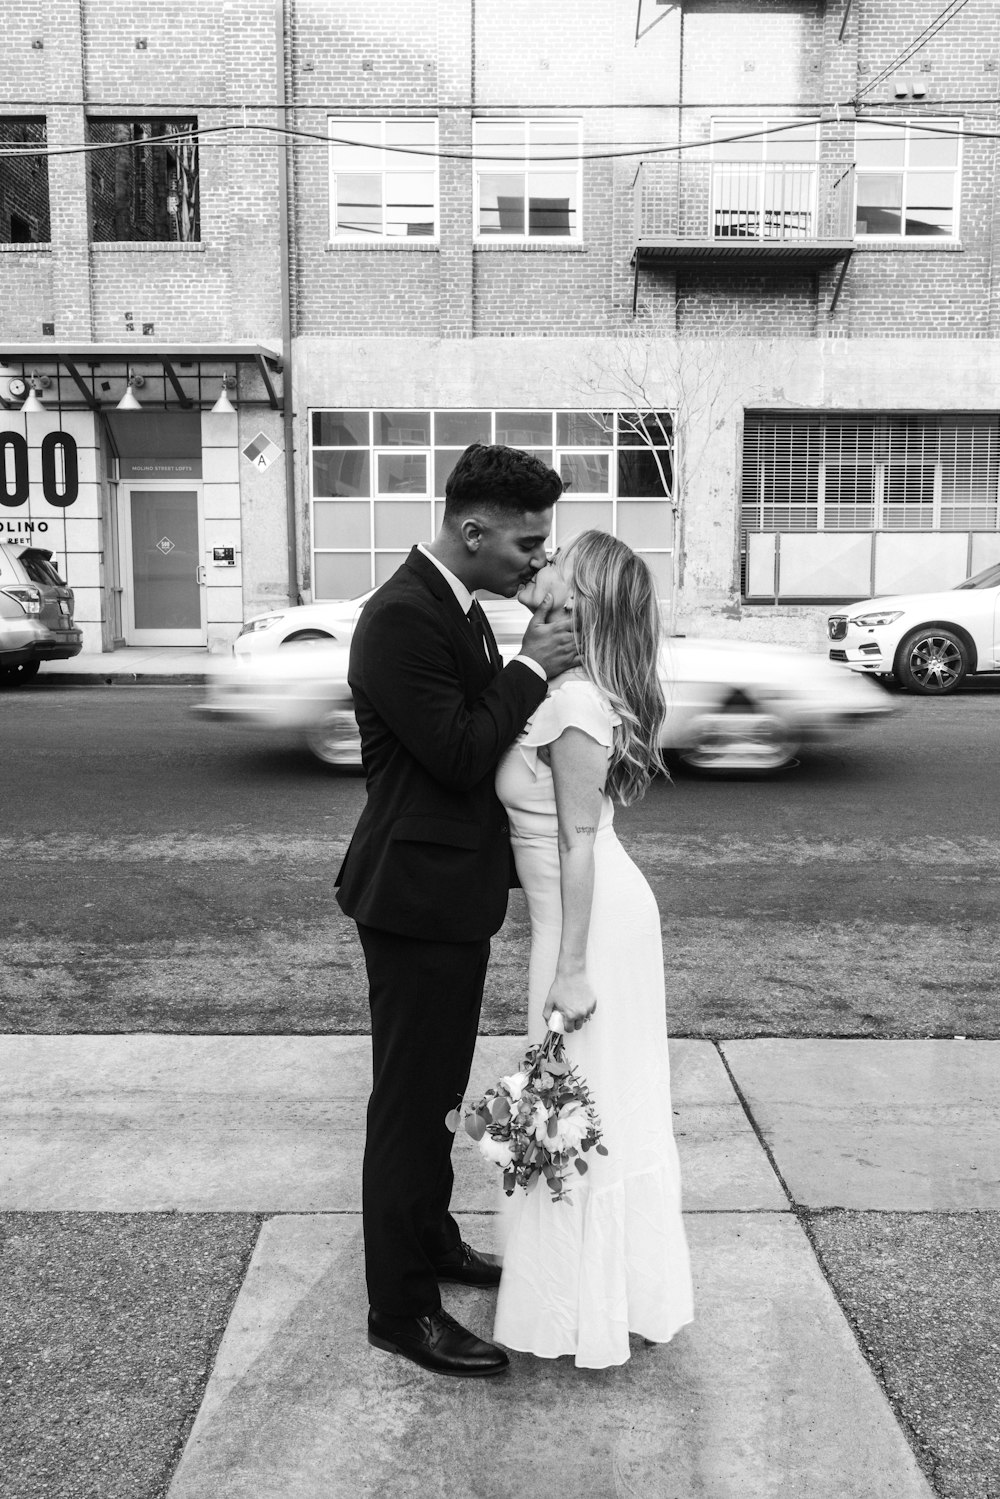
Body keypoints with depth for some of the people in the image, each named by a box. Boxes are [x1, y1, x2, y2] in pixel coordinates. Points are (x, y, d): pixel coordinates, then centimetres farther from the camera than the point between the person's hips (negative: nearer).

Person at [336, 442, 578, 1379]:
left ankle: (432, 1241, 43)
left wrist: (537, 667, 1)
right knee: (409, 1102, 3)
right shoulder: (401, 618, -22)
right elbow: (460, 756, -25)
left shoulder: (459, 608, 9)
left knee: (436, 1089, 23)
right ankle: (401, 1310, 19)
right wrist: (529, 669, -18)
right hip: (418, 897, -10)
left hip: (454, 891, 10)